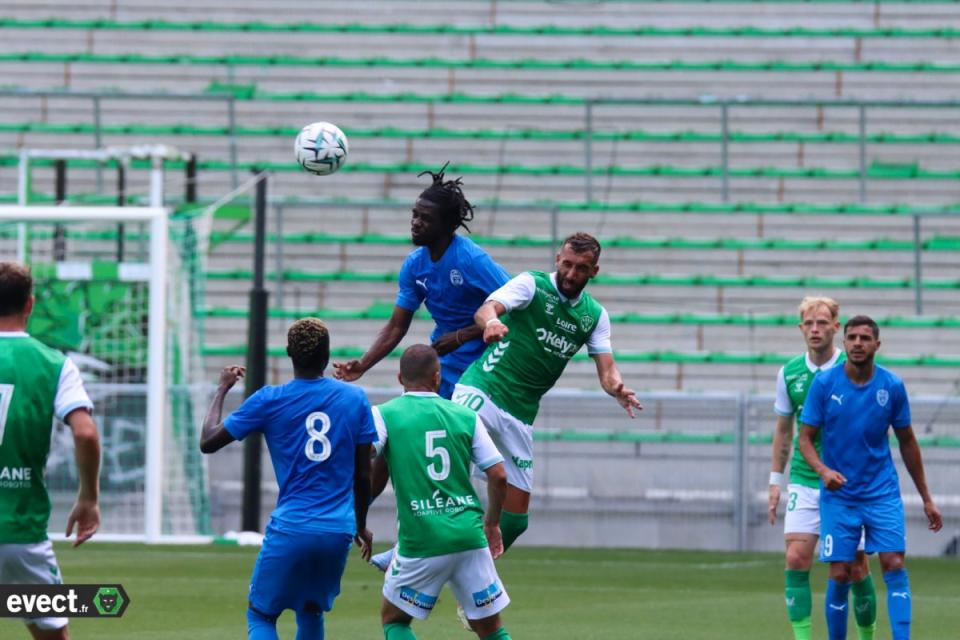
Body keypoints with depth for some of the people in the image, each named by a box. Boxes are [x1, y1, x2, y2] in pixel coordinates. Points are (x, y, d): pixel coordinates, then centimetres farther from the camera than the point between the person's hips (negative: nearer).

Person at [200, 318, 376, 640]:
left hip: (290, 529, -3)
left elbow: (208, 442, 3)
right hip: (339, 530, 3)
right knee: (311, 613, 22)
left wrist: (222, 389, 18)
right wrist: (361, 525, 22)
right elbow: (363, 474, 7)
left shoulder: (268, 401, -4)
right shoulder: (355, 399, 3)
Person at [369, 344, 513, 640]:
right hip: (470, 537, 2)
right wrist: (492, 524, 22)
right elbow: (499, 476, 6)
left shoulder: (384, 415, 0)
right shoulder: (466, 416, 7)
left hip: (420, 540, -2)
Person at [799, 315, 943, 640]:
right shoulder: (824, 384, -6)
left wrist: (926, 498, 12)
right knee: (840, 575, -4)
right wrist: (823, 470, -23)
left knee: (894, 565, -11)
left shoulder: (892, 387, -1)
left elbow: (907, 442, 10)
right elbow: (805, 438, -2)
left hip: (883, 492, 1)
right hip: (838, 495, -1)